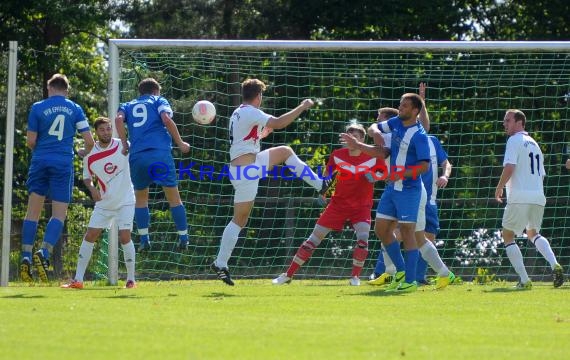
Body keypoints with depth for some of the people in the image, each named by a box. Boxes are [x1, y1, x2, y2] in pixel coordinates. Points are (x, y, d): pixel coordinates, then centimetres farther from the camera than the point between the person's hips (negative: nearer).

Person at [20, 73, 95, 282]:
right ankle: (44, 253, -18)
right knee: (59, 214, 1)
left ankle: (26, 257, -2)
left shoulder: (38, 108, 3)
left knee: (33, 212, 6)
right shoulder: (75, 109, 6)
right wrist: (85, 153, 28)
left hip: (40, 162, 0)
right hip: (64, 164, 0)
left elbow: (30, 141, 2)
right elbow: (89, 141, 5)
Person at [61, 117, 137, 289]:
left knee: (125, 237, -13)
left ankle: (131, 279, 0)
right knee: (89, 236, -2)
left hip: (125, 202, -3)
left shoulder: (123, 146, -11)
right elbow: (87, 177, 8)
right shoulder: (90, 155, -5)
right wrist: (91, 188, -12)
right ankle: (78, 280, 3)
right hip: (104, 203, 3)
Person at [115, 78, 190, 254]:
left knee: (141, 198, 17)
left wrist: (125, 145, 3)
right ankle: (183, 238, 3)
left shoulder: (128, 106, 22)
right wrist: (180, 144, 1)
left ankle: (144, 240, 6)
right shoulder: (158, 101, 15)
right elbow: (166, 119, -4)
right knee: (174, 198, 6)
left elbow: (119, 119, 0)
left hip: (137, 156, 2)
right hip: (161, 153, -2)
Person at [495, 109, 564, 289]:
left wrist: (499, 188, -4)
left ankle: (524, 280, -6)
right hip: (539, 197, 8)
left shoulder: (515, 141, -4)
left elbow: (509, 168, -16)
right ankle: (555, 265, 1)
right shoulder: (534, 144, 22)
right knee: (533, 233, 25)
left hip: (520, 198, -8)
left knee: (508, 235, 5)